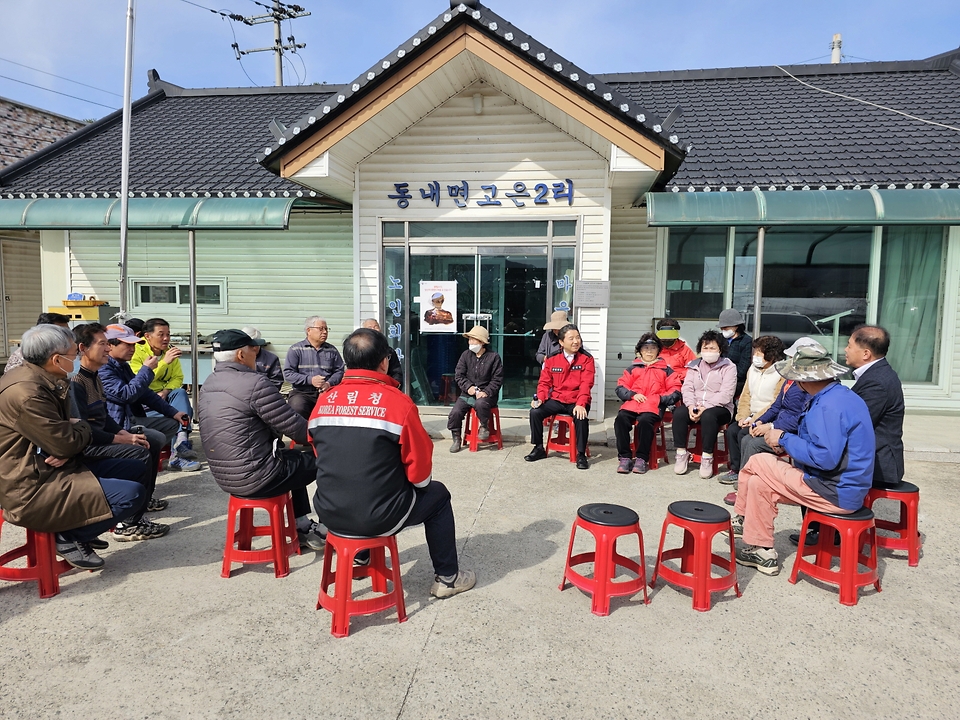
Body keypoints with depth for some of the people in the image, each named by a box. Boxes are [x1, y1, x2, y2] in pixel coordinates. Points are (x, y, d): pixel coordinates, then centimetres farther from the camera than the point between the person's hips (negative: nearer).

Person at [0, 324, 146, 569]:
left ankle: (79, 525, 13)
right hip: (30, 489, -11)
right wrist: (83, 428, 1)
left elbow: (61, 433, 12)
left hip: (48, 467, 11)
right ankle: (70, 538, -1)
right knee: (133, 494, -21)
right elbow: (66, 444, -22)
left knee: (133, 469, 15)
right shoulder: (27, 393, -25)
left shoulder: (37, 379, 7)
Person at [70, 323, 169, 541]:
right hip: (86, 445, -10)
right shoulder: (75, 382, -20)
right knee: (140, 453, -25)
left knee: (153, 443, 10)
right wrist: (121, 439, -21)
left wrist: (124, 433, -1)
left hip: (101, 435, 10)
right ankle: (128, 524, -23)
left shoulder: (95, 376, 11)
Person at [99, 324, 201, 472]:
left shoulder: (123, 365, 15)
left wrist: (173, 412, 13)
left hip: (132, 419, 11)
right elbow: (127, 394, -27)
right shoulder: (103, 369, -17)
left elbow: (144, 393, 18)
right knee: (157, 438, -26)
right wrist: (146, 369, -18)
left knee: (172, 424, 12)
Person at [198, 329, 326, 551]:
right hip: (256, 479, -9)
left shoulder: (208, 385, 8)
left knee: (295, 458, 29)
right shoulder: (255, 383, -20)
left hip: (225, 476, 9)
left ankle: (302, 526, 31)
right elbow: (296, 428, -17)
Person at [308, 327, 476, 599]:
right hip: (379, 518, -5)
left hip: (329, 514, 5)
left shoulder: (324, 401, -1)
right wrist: (420, 481, 13)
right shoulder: (398, 402, -15)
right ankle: (447, 578, 28)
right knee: (438, 495, 20)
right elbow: (421, 473, -9)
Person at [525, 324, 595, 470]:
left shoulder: (586, 358, -3)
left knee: (581, 417, -33)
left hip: (577, 402, -3)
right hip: (556, 400, 3)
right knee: (535, 412, -18)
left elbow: (586, 384, -13)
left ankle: (581, 454, -12)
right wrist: (540, 398, -13)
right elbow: (545, 382, 7)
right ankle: (539, 448, 3)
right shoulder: (552, 359, 4)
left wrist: (580, 404, -27)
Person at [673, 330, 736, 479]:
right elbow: (687, 388, 5)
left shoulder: (728, 367, 0)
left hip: (719, 408, -4)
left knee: (708, 416, -37)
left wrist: (705, 407, -21)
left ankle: (707, 458, -25)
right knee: (679, 413, -27)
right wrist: (691, 406, -15)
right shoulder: (694, 365, 15)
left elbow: (725, 394, -12)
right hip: (695, 406, 4)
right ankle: (682, 454, -16)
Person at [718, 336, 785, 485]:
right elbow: (745, 395, 11)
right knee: (732, 430, -16)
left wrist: (755, 419, -20)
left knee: (744, 434, -24)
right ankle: (735, 469, -3)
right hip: (752, 416, 7)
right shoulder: (753, 369, 11)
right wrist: (742, 416, -3)